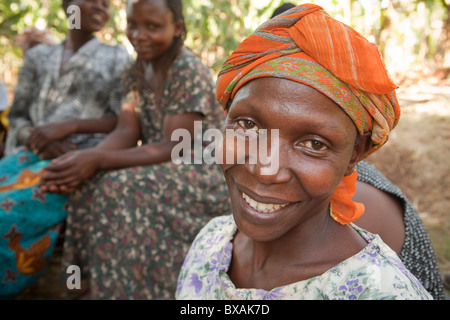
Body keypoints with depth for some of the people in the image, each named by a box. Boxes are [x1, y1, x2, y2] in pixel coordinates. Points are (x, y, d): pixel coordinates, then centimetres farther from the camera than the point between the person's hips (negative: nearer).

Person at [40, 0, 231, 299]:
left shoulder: (190, 73, -17)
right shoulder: (138, 72, 5)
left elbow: (175, 149, -22)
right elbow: (126, 133, -3)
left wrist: (98, 160, -30)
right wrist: (84, 158, -24)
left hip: (207, 176, -7)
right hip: (166, 169, 7)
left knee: (123, 189, -29)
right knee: (90, 184, -14)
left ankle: (123, 288, -12)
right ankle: (97, 282, 0)